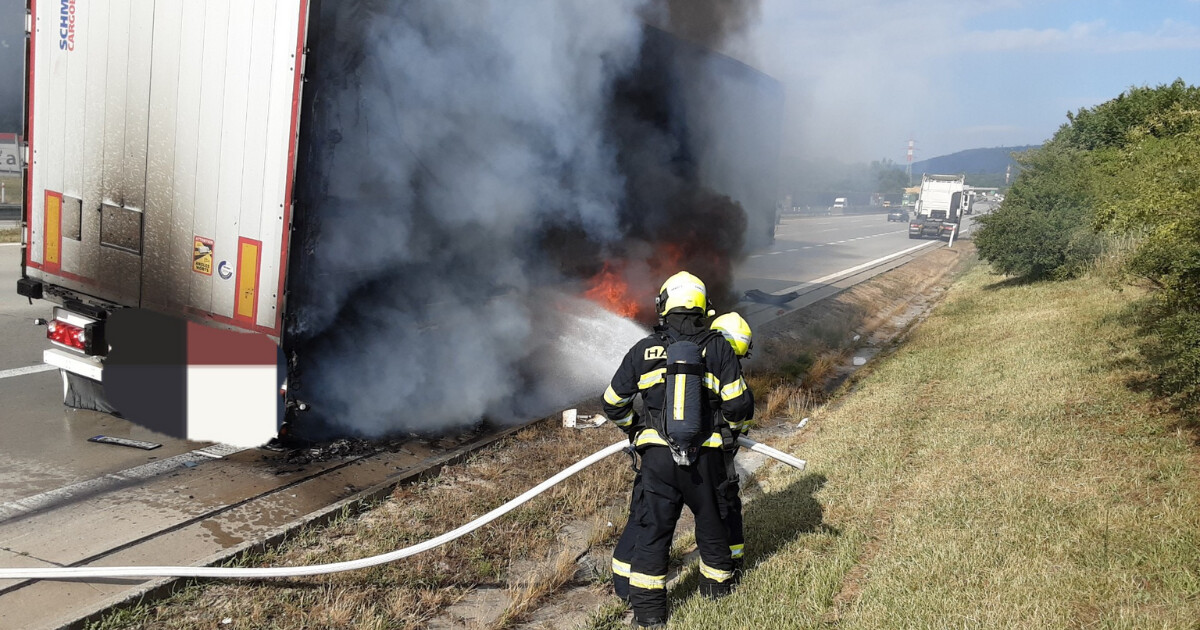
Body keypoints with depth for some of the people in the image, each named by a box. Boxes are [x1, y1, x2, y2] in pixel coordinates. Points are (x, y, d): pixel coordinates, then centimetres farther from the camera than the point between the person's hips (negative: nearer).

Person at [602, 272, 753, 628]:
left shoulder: (643, 351, -1)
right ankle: (717, 586, 41)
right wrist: (731, 428, 17)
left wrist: (633, 429, 24)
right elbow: (739, 404, -4)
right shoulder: (717, 348, -3)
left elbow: (613, 403, 6)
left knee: (650, 528, 9)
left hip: (658, 455, 0)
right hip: (707, 457, 1)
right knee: (712, 521, 21)